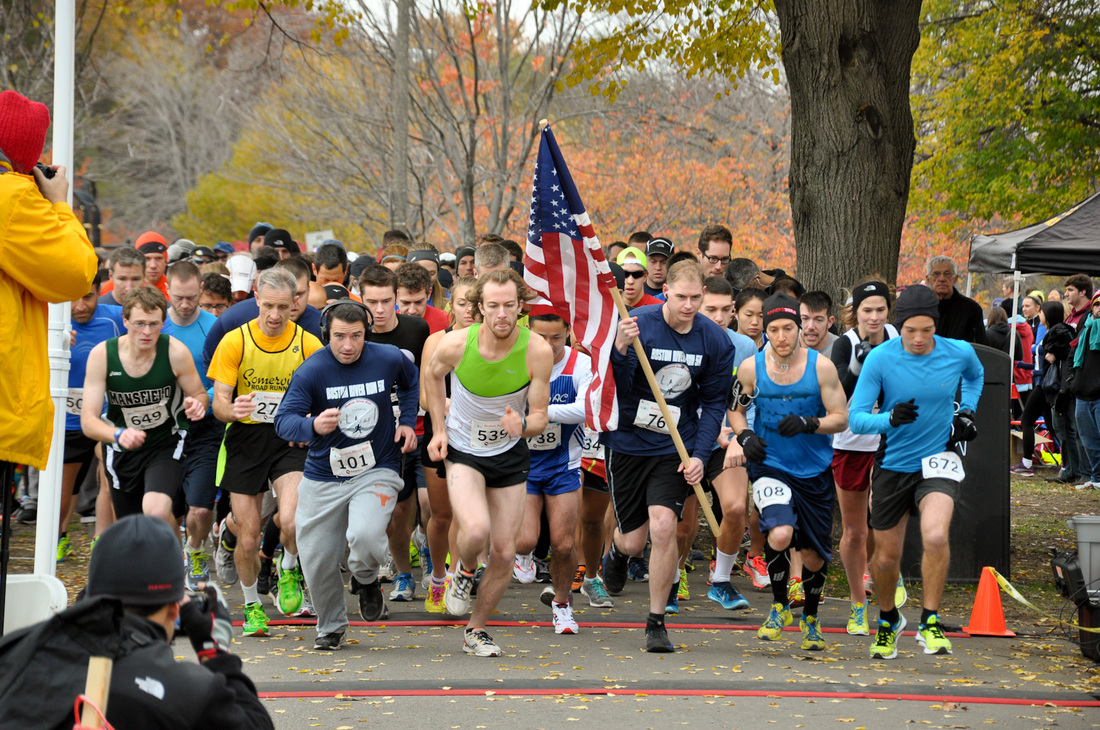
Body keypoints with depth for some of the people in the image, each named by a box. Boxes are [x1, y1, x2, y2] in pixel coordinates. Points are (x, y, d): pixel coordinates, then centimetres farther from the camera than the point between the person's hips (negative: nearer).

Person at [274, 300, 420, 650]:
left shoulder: (389, 359, -6)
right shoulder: (311, 372, -13)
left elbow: (411, 382, 18)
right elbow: (283, 420, -20)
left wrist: (407, 421, 6)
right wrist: (313, 426, -40)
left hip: (376, 470, -1)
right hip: (323, 478, 1)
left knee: (365, 536, -27)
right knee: (316, 559, 4)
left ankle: (366, 580, 10)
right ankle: (330, 626, 32)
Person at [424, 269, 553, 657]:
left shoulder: (537, 351, -19)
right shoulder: (456, 344, -20)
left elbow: (540, 416, -10)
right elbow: (432, 373, 5)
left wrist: (522, 425, -34)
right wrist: (439, 429, 1)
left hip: (510, 454, 2)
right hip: (462, 451, -2)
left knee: (504, 553, 3)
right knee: (476, 530, -28)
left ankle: (476, 631, 24)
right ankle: (463, 569, 8)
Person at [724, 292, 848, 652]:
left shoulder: (821, 366, -7)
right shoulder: (751, 367, -4)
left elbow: (841, 419, -5)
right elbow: (735, 410, 12)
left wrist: (808, 424, -23)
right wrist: (744, 436, -8)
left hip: (814, 471, 1)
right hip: (769, 465, -1)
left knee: (814, 555, 10)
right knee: (780, 535, -27)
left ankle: (810, 617, 41)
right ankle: (779, 606, 0)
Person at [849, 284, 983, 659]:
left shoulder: (959, 353, -8)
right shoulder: (880, 358, -13)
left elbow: (975, 375, 19)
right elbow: (856, 417, -14)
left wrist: (966, 411, 4)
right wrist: (890, 419, -33)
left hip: (938, 462, 0)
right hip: (892, 465, 1)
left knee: (935, 536, -27)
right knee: (886, 557, 10)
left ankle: (930, 623, -10)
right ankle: (888, 620, 41)